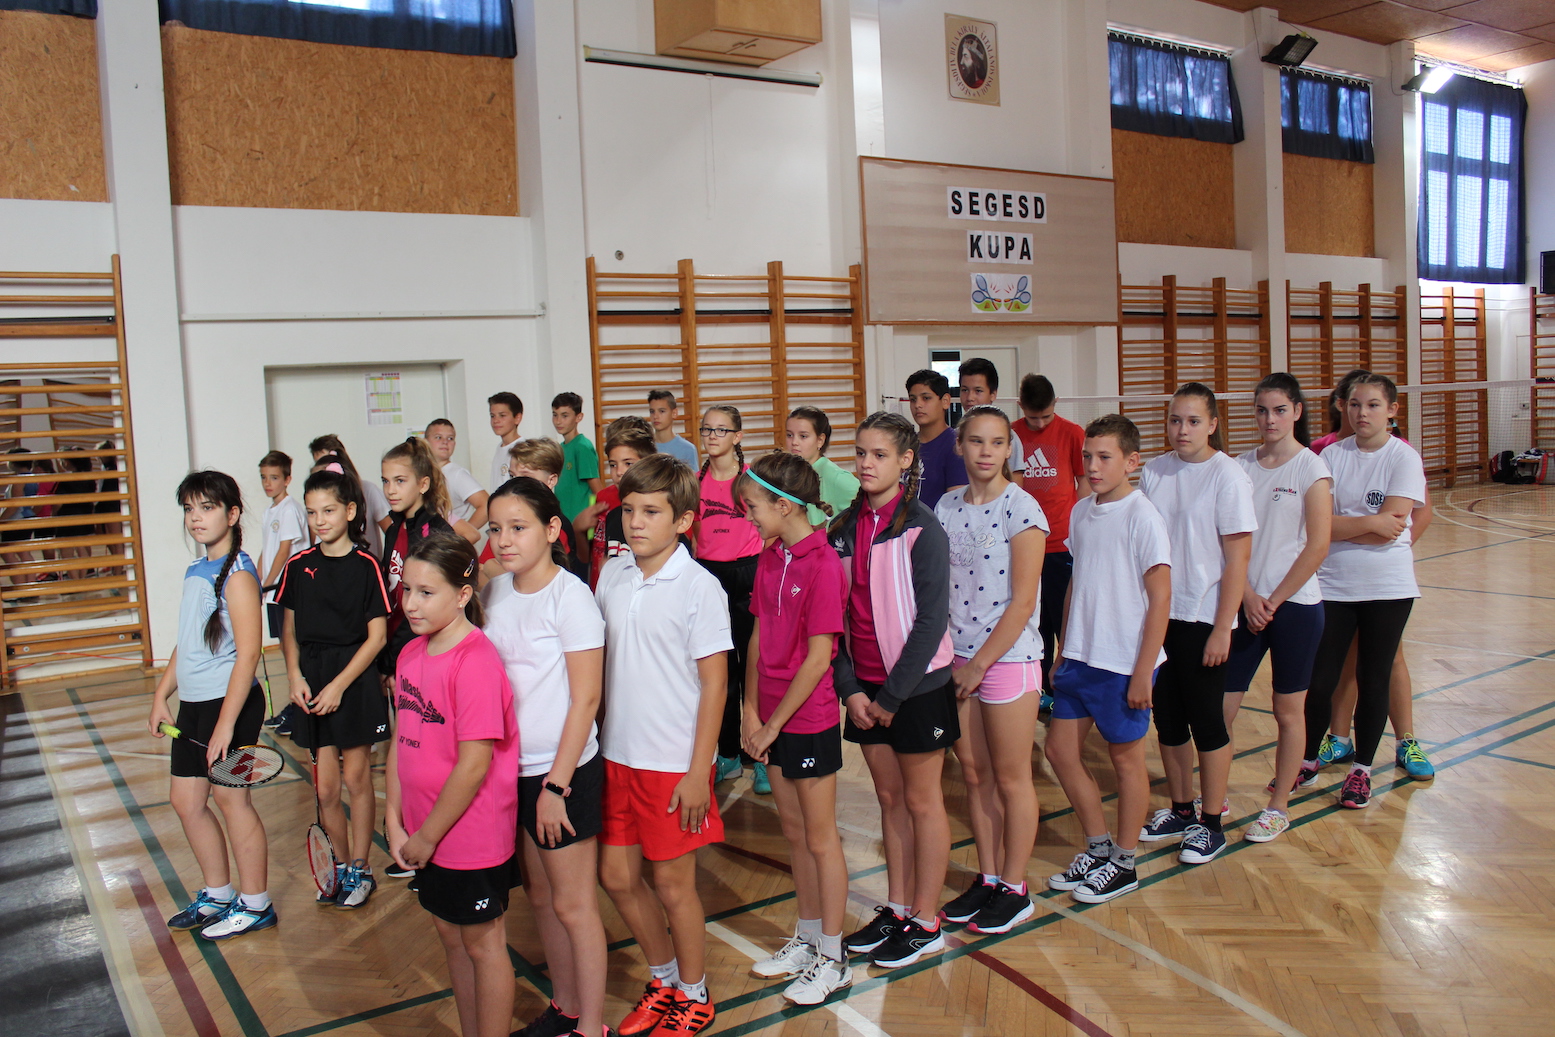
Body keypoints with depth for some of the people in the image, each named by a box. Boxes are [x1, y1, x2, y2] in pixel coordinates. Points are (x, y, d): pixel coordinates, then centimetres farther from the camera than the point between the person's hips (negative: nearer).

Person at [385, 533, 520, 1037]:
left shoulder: (476, 661, -23)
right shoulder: (411, 654, 3)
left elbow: (474, 765, -23)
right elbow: (400, 740, 8)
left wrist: (428, 835, -15)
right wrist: (395, 822, 3)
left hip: (472, 837, -8)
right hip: (425, 835, 8)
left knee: (483, 944, 9)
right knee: (452, 937, 21)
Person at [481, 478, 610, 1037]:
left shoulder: (570, 596, -16)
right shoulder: (495, 593, 4)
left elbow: (585, 699, -16)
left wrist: (556, 784, -16)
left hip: (564, 770, -7)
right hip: (513, 766, 7)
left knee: (573, 905, 5)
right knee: (541, 897, 18)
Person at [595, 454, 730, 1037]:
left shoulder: (699, 587, -13)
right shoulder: (611, 576, 3)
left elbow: (714, 683, -12)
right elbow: (598, 663, 12)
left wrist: (699, 771, -14)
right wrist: (593, 743, 10)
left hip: (674, 764, -6)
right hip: (617, 755, 6)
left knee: (673, 885, 7)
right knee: (616, 877, 14)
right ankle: (664, 981, 38)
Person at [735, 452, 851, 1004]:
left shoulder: (823, 565, -19)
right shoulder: (769, 559, 4)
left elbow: (818, 657, -20)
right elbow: (758, 639, 7)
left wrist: (774, 724, -15)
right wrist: (752, 713, 0)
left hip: (809, 719, -7)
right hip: (772, 719, 7)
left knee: (820, 838, 6)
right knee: (793, 831, 18)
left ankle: (832, 959, 21)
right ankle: (807, 938, 35)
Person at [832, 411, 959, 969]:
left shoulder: (922, 530, -12)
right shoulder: (844, 529, 4)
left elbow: (931, 619, -16)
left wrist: (892, 695, -15)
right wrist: (850, 688, -4)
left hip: (916, 685, -5)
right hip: (865, 687, 5)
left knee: (922, 800, 7)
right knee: (889, 797, 15)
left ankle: (926, 922, 20)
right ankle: (896, 908, 29)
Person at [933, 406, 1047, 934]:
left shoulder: (1022, 510, -12)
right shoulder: (947, 507, 5)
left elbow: (1022, 603, -15)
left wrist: (979, 664, -13)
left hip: (1008, 659, -5)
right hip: (956, 659, 5)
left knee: (1011, 779, 7)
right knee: (974, 776, 14)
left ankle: (1015, 889, 21)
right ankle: (988, 878, 29)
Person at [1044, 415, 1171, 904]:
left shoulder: (1141, 517, -13)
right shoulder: (1081, 511, 6)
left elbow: (1160, 598, -13)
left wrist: (1143, 672, -15)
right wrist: (1062, 650, 14)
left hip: (1123, 663, -7)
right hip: (1079, 659, 7)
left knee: (1126, 757, 8)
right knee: (1060, 750, 10)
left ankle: (1124, 863, 24)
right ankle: (1098, 848, 29)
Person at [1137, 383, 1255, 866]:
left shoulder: (1227, 476, -10)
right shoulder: (1154, 472, 4)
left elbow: (1238, 558, -11)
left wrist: (1222, 629, -14)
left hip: (1203, 617, -5)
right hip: (1158, 613, 5)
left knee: (1206, 721, 5)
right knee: (1167, 718, 14)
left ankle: (1211, 823, 20)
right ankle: (1180, 810, 31)